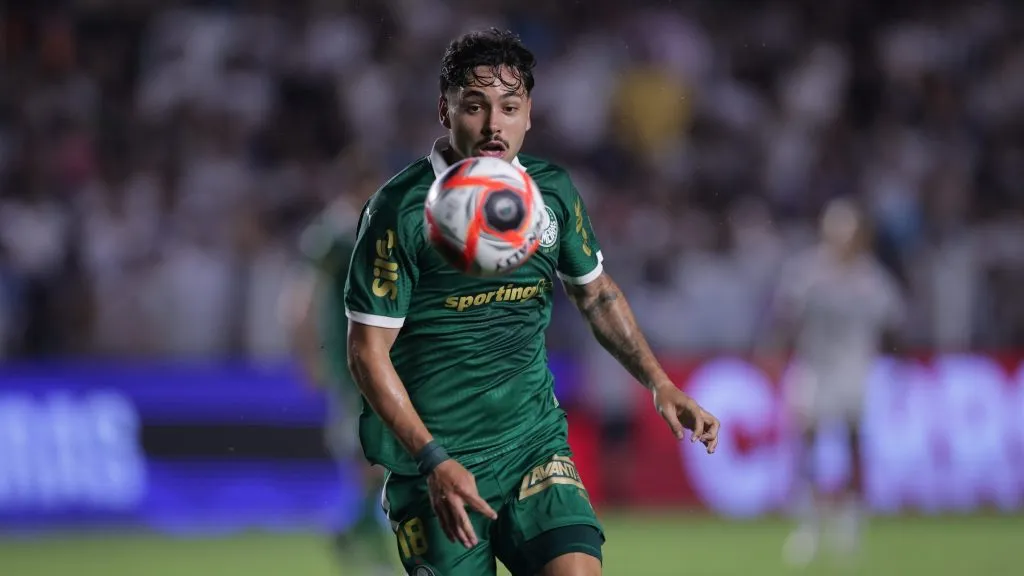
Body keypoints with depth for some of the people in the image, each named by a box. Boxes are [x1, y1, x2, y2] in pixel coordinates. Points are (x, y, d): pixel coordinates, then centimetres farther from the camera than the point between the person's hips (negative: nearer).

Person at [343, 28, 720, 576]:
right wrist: (433, 460, -19)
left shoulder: (552, 192, 2)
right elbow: (368, 349, -11)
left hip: (535, 442, 3)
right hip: (433, 457, -3)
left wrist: (658, 383, 13)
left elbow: (595, 292, 21)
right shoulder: (398, 210, -13)